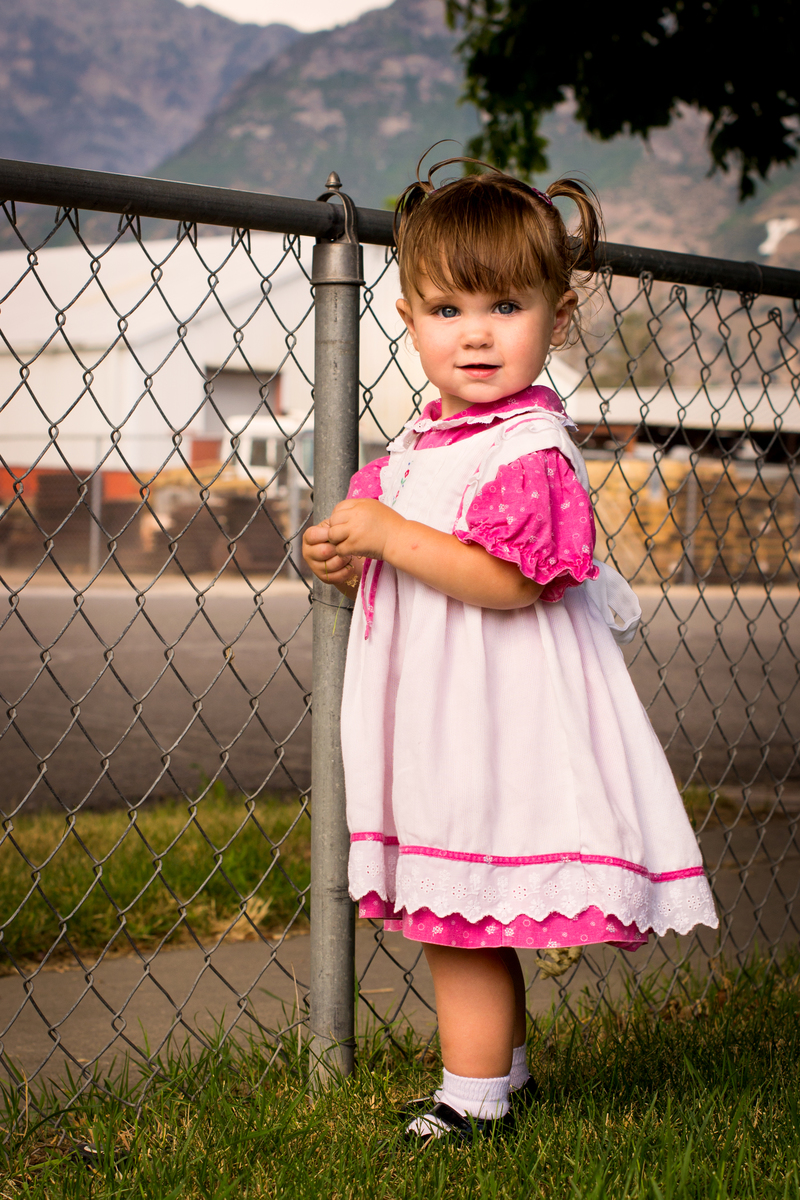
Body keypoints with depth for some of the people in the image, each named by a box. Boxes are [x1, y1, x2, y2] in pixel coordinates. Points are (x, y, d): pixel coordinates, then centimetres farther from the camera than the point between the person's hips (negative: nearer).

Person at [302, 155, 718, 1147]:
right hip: (436, 721, 9)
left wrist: (390, 533, -22)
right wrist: (344, 564, 2)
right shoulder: (417, 446, 12)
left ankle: (474, 1102, 11)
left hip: (492, 721, -9)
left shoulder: (531, 453, -15)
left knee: (457, 922, -2)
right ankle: (504, 1065, 35)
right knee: (469, 927, 18)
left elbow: (507, 581, -25)